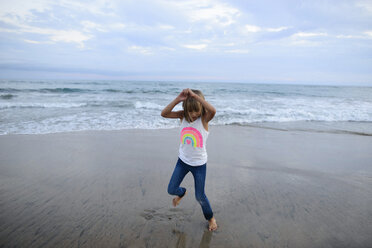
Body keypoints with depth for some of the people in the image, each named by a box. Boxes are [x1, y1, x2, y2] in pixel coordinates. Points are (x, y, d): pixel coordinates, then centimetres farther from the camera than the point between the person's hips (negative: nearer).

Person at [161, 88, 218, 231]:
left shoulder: (204, 118, -19)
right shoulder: (183, 116, -9)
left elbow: (213, 110, -43)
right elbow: (164, 114, -24)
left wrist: (195, 95, -43)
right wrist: (177, 99, -35)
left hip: (199, 164, -3)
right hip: (183, 160, 4)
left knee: (200, 196, 7)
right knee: (171, 190, 10)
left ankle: (210, 217, 38)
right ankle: (182, 193, 48)